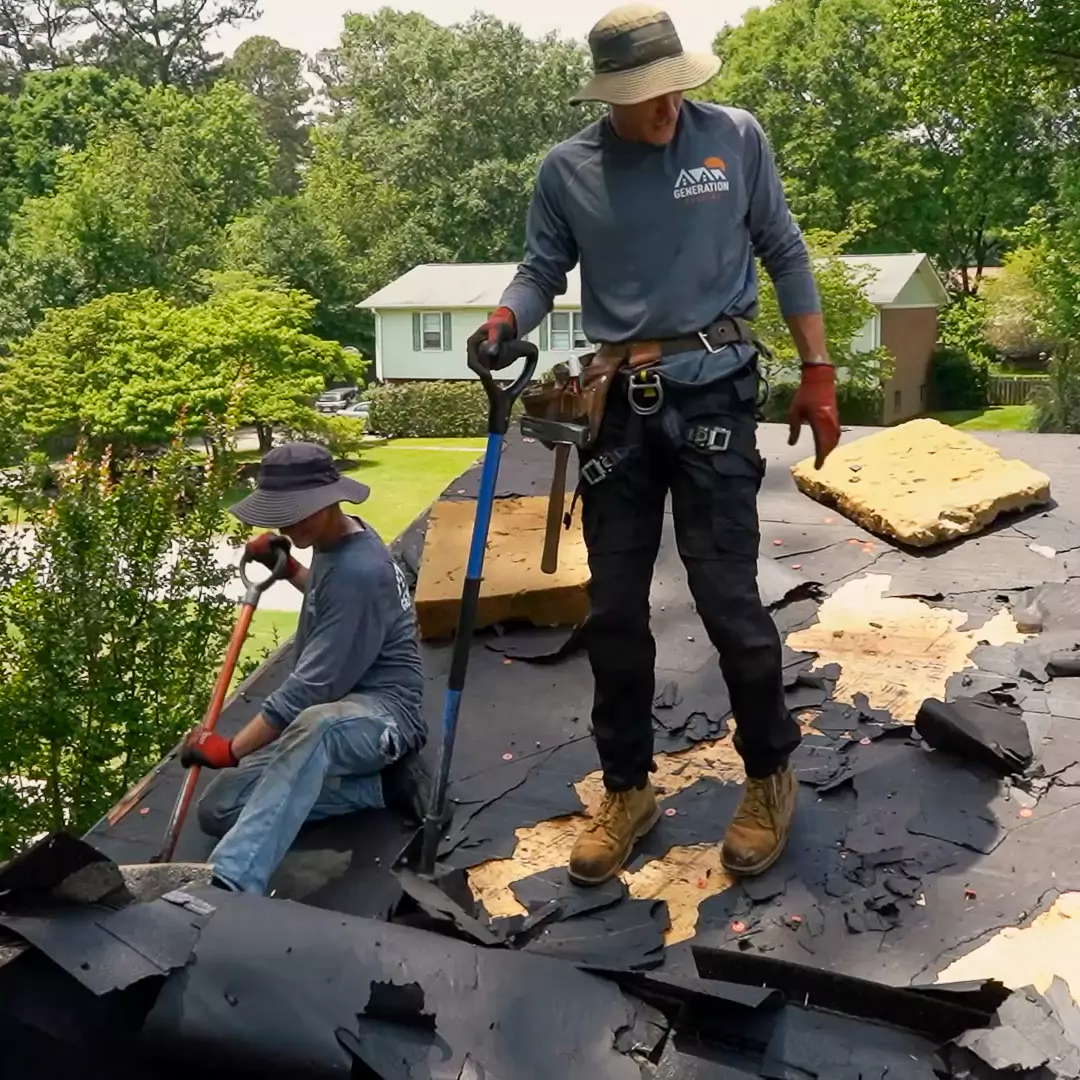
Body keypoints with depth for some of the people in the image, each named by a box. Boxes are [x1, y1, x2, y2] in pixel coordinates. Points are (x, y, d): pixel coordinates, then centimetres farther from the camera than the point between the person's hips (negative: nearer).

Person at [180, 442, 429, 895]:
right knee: (219, 808, -4)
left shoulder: (358, 571, -22)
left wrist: (231, 750, -20)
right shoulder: (333, 543, 8)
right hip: (326, 714, 10)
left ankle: (227, 886, -54)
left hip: (382, 711, -10)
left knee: (314, 726, -45)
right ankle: (382, 783, -7)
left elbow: (312, 686, -24)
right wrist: (288, 568, 16)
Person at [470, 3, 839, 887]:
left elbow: (785, 255, 5)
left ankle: (771, 776, 19)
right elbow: (542, 272, 5)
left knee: (728, 597, -5)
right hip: (617, 404, 2)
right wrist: (504, 323, -18)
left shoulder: (737, 138, 0)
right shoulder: (567, 170, 2)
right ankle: (628, 789, 23)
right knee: (614, 608, 6)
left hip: (712, 394, -2)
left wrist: (818, 373, 3)